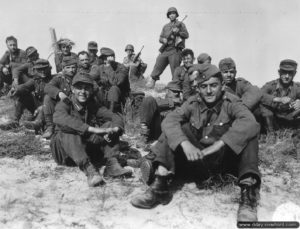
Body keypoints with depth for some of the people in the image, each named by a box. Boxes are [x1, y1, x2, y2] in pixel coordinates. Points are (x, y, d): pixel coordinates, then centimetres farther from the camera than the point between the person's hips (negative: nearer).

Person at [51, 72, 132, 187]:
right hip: (64, 152, -4)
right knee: (69, 132, -33)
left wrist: (114, 129, -31)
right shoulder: (65, 104, -9)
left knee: (110, 125, -8)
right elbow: (59, 118, -33)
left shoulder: (93, 107, 3)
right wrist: (93, 129, -41)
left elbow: (116, 118, -5)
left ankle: (112, 164, -24)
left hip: (87, 150, 4)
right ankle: (89, 170, -45)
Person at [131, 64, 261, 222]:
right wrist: (185, 143, -36)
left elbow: (249, 122, -30)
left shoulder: (230, 103, -8)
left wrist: (219, 144, -41)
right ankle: (159, 187, -24)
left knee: (247, 134, -26)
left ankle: (248, 196, -33)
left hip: (223, 159, -2)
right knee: (173, 130, -15)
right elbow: (169, 120, -17)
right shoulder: (193, 103, -1)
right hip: (196, 156, 3)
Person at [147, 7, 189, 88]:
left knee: (175, 70, -10)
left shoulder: (180, 24, 11)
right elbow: (160, 38, 18)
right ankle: (152, 81, -2)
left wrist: (178, 32, -15)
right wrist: (163, 39, -6)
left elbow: (186, 35, 2)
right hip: (165, 50, 4)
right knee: (158, 66, -4)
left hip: (175, 50, -4)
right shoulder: (165, 26, 23)